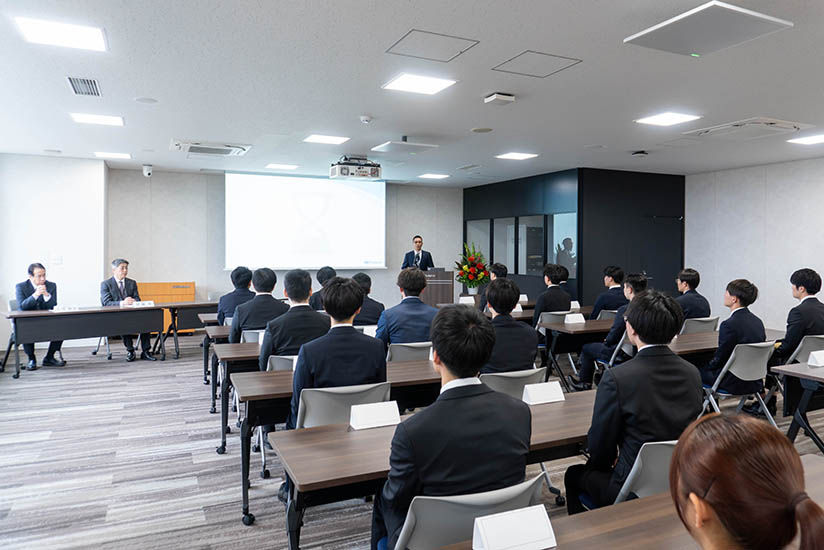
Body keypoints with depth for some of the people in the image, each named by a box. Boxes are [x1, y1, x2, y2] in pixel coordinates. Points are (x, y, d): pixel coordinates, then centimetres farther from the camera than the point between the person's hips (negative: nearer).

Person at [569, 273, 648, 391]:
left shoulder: (624, 309, -27)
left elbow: (612, 338, -20)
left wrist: (606, 341, 4)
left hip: (624, 354, -7)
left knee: (586, 348, 16)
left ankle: (584, 385, 33)